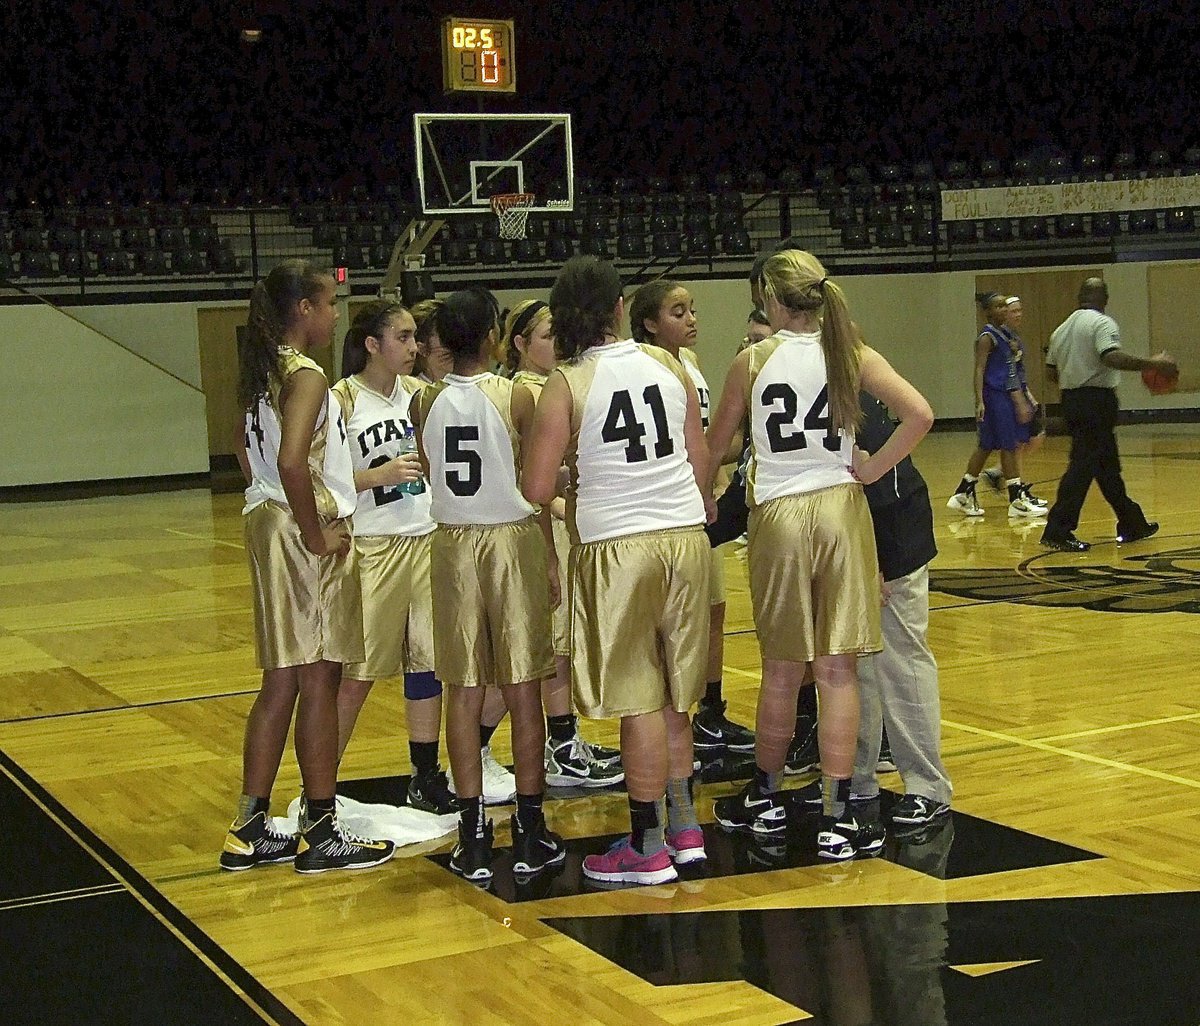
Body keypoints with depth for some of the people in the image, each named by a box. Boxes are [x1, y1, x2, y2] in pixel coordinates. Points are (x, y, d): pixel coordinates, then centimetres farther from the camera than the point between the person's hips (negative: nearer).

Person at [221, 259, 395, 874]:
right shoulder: (306, 378, -15)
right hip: (306, 535, -9)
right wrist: (316, 534, -19)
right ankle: (320, 833, 8)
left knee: (281, 683, 13)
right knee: (319, 680, -1)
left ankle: (251, 831, 18)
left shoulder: (262, 373, 13)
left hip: (268, 523, 9)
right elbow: (292, 462, -29)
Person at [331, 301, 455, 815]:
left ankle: (425, 776, 20)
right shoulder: (342, 400, -9)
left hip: (427, 538, 5)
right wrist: (382, 474, -21)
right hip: (373, 546, -5)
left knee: (427, 660, 9)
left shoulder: (418, 392, 7)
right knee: (358, 670, 1)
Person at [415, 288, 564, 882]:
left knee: (464, 692, 7)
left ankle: (473, 837, 9)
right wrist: (551, 558, 3)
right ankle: (530, 833, 10)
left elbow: (431, 477, 9)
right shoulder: (516, 398, -10)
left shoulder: (428, 402, 2)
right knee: (523, 690, 4)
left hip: (453, 543, 3)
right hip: (514, 541, -3)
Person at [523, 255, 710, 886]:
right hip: (685, 533, 5)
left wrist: (572, 482, 11)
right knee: (673, 693, 17)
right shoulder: (668, 364, 4)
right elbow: (700, 462, 9)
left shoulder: (566, 384, -8)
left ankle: (648, 847, 10)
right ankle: (684, 826, 26)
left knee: (639, 699, 2)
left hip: (617, 545, -5)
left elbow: (537, 489, -10)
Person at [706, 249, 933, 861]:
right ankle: (837, 818, 3)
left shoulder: (752, 361, -3)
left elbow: (715, 445, 8)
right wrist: (871, 469, -3)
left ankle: (765, 800, 27)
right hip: (840, 511, 0)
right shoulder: (851, 354, -1)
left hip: (778, 516, 0)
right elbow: (919, 415, -13)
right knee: (837, 671, 2)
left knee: (782, 669, 12)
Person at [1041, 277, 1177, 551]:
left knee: (1108, 465, 17)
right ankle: (1057, 532, -12)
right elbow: (1112, 357, -26)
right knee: (1084, 465, -8)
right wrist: (1152, 364, -23)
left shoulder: (1062, 329, 15)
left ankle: (1132, 524, 27)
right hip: (1097, 400, -9)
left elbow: (1052, 372, 17)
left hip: (1070, 400, 9)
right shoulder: (1102, 323, -9)